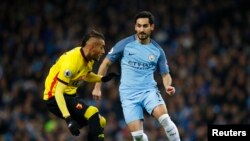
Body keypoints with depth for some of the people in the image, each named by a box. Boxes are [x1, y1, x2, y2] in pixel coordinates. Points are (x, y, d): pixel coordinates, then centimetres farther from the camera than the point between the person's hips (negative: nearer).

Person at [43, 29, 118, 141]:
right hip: (55, 98, -10)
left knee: (100, 122, 8)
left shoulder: (88, 57, 1)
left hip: (70, 94, 10)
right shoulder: (71, 61, -27)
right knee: (93, 113, -27)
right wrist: (68, 119, -39)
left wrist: (103, 79, 5)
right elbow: (58, 92, -30)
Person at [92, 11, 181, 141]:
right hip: (129, 95, 0)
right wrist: (97, 87, 4)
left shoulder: (158, 51, 4)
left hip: (149, 91, 0)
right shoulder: (125, 44, -1)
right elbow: (106, 63, 7)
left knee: (164, 117, -29)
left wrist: (168, 86, -11)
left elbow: (165, 74, 12)